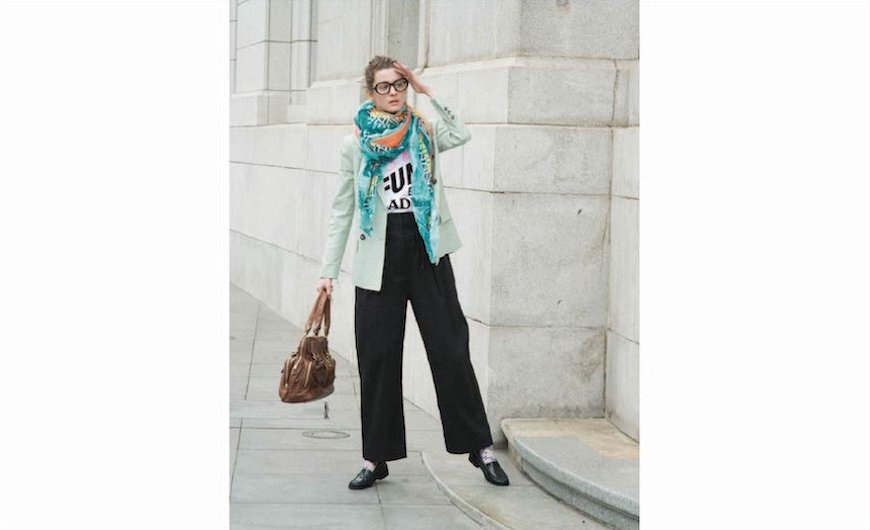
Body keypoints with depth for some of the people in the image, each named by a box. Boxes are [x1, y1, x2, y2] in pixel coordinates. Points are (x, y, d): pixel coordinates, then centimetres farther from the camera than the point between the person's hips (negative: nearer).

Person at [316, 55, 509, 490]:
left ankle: (480, 446, 11)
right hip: (379, 256, 0)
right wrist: (328, 270, 3)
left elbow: (462, 134, -17)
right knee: (377, 359, 4)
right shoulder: (355, 143, 5)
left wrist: (428, 92, -10)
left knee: (450, 350, 1)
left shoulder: (424, 132, 6)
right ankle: (376, 457, 14)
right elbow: (342, 210, 6)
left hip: (427, 250, 0)